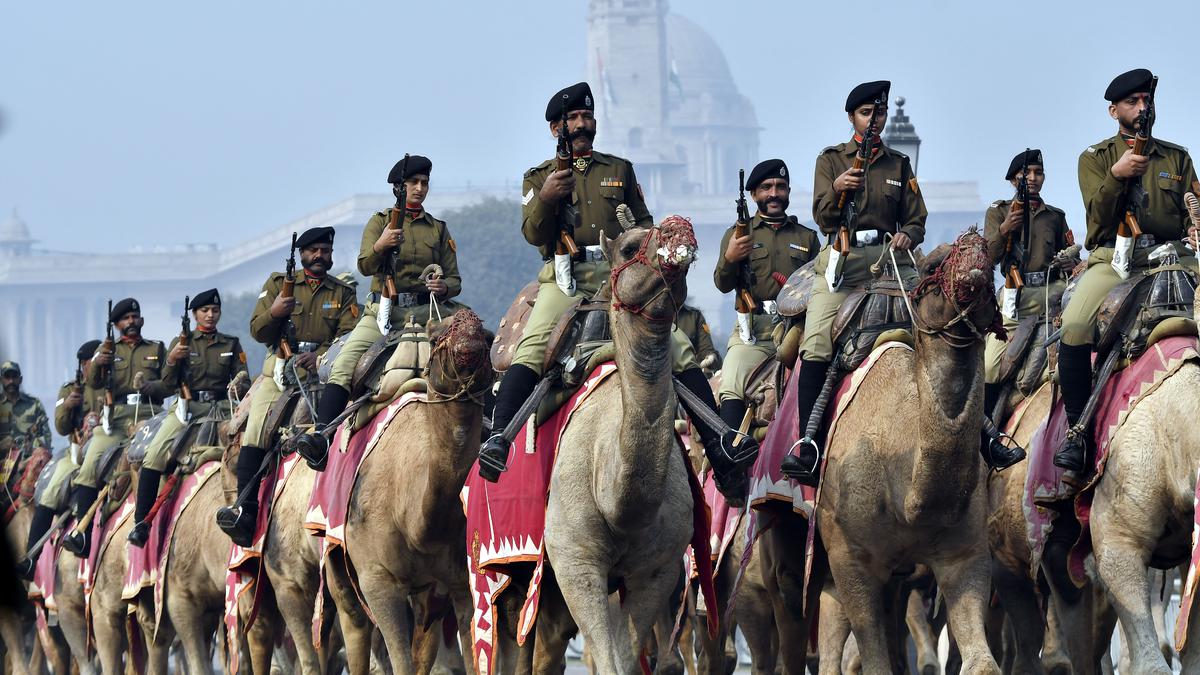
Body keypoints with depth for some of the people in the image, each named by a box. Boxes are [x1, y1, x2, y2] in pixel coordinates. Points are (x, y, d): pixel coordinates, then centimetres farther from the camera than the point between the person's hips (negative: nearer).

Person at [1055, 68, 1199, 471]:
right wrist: (1116, 176, -19)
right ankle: (1076, 429, -19)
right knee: (1074, 325, -29)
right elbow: (1099, 215, -1)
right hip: (1113, 257, -2)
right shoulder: (1095, 159, 12)